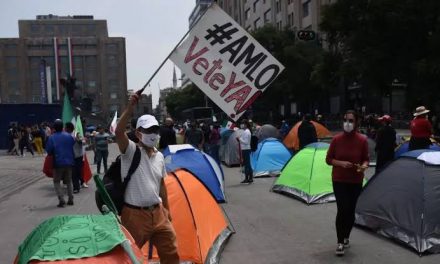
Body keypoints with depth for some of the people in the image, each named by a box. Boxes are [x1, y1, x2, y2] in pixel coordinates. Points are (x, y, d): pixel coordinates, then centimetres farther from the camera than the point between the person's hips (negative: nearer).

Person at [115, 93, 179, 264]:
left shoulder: (159, 156, 8)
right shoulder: (131, 151, -10)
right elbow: (118, 132, -29)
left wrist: (166, 209, 17)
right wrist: (130, 108, -35)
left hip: (157, 213, 6)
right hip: (135, 215, -5)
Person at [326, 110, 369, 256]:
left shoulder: (362, 140, -7)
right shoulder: (336, 139, -9)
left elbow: (366, 159, 3)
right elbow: (328, 159, -3)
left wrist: (363, 166, -20)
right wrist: (340, 163, -21)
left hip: (356, 181, 2)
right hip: (339, 180, -1)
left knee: (351, 210, 10)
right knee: (342, 210, -11)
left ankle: (346, 237, 34)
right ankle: (340, 242, 3)